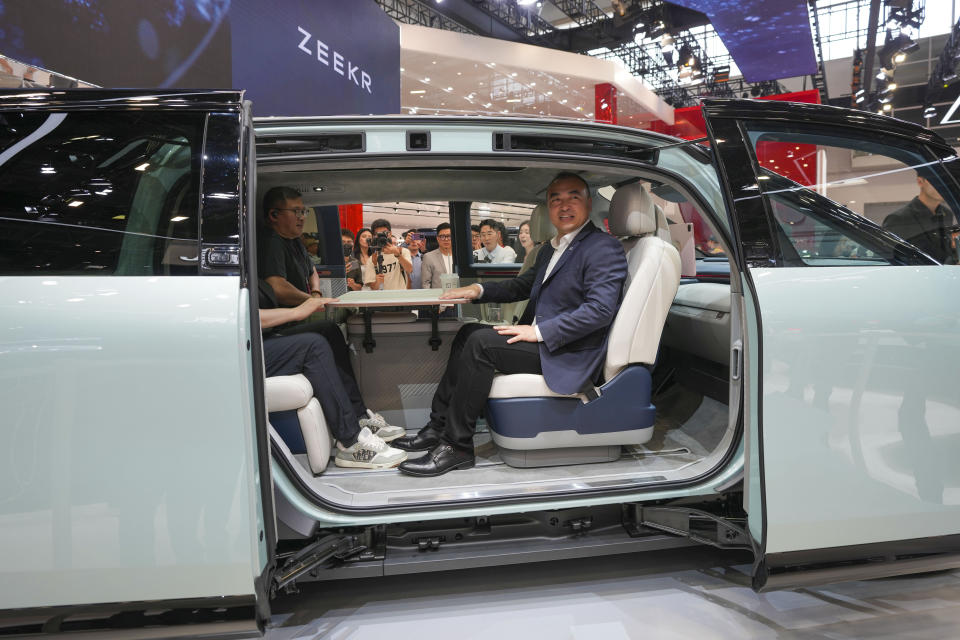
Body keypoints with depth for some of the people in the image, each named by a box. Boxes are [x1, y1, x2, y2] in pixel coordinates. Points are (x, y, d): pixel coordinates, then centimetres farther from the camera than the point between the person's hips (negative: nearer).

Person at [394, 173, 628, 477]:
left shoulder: (605, 248, -11)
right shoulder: (550, 249, 19)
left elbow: (600, 310, -22)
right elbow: (522, 285, 28)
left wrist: (539, 332, -21)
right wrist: (479, 290, 8)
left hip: (570, 355, -10)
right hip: (541, 340, 10)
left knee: (481, 342, -21)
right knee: (469, 332, 4)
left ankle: (456, 446, -14)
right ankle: (437, 428, 4)